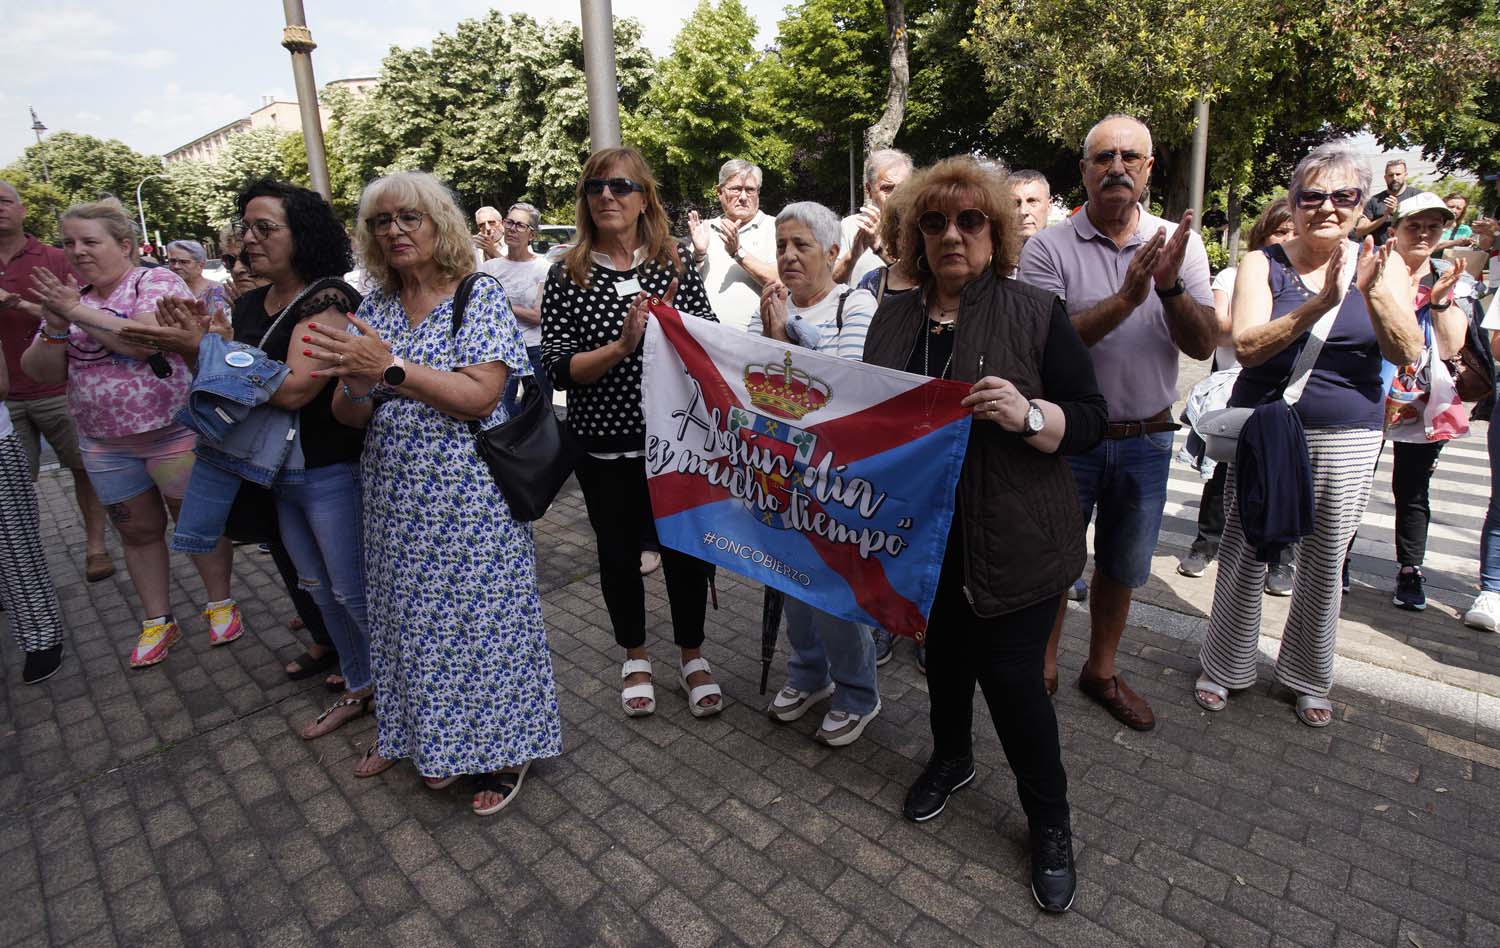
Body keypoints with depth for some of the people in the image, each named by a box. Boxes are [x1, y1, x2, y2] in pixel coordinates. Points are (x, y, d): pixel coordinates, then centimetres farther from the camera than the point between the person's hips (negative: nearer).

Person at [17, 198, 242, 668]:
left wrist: (79, 312, -18)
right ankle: (158, 621, 26)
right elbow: (41, 372, 5)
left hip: (173, 432, -6)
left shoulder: (158, 281, -8)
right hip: (105, 444, 6)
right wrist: (55, 328, -12)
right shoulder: (68, 298, 10)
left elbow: (149, 341, -26)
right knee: (138, 530, 14)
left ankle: (220, 602, 24)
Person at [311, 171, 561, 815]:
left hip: (470, 498, -5)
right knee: (412, 618, 16)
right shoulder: (372, 309, 9)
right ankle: (420, 734, 38)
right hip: (397, 502, 5)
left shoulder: (482, 297, -6)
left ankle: (503, 749, 23)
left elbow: (480, 397, -18)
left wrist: (390, 366, -23)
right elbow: (349, 417, 5)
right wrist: (357, 387, -17)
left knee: (481, 617, 3)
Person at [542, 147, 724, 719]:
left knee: (684, 548, 10)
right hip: (604, 447, 0)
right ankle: (635, 656, 37)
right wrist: (622, 346, -25)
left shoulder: (676, 269, 1)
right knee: (619, 551, 14)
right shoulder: (567, 278, -2)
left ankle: (692, 656, 33)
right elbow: (558, 368, -10)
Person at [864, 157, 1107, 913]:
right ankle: (950, 758, 47)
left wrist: (1027, 415, -27)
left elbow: (1089, 420, -8)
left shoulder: (1037, 314, -6)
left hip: (1011, 543, -4)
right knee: (943, 652, 19)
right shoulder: (894, 316, 7)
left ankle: (1051, 826, 26)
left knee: (1011, 677, 2)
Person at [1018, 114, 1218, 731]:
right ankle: (1043, 669, 31)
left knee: (1122, 568, 18)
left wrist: (1170, 287, -24)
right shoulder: (1049, 248, -9)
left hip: (1146, 441, 4)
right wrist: (1126, 298, -28)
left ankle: (1101, 670, 39)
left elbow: (1203, 346, -7)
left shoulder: (1180, 244, 1)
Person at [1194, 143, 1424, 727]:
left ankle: (1308, 678, 31)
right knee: (1244, 554, 4)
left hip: (1348, 437, 2)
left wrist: (1375, 295, -22)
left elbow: (1408, 353, -7)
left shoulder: (1382, 265, 3)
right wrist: (1318, 306, -29)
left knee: (1325, 563, 11)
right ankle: (1225, 666, 23)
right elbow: (1246, 347, -16)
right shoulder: (1263, 264, -3)